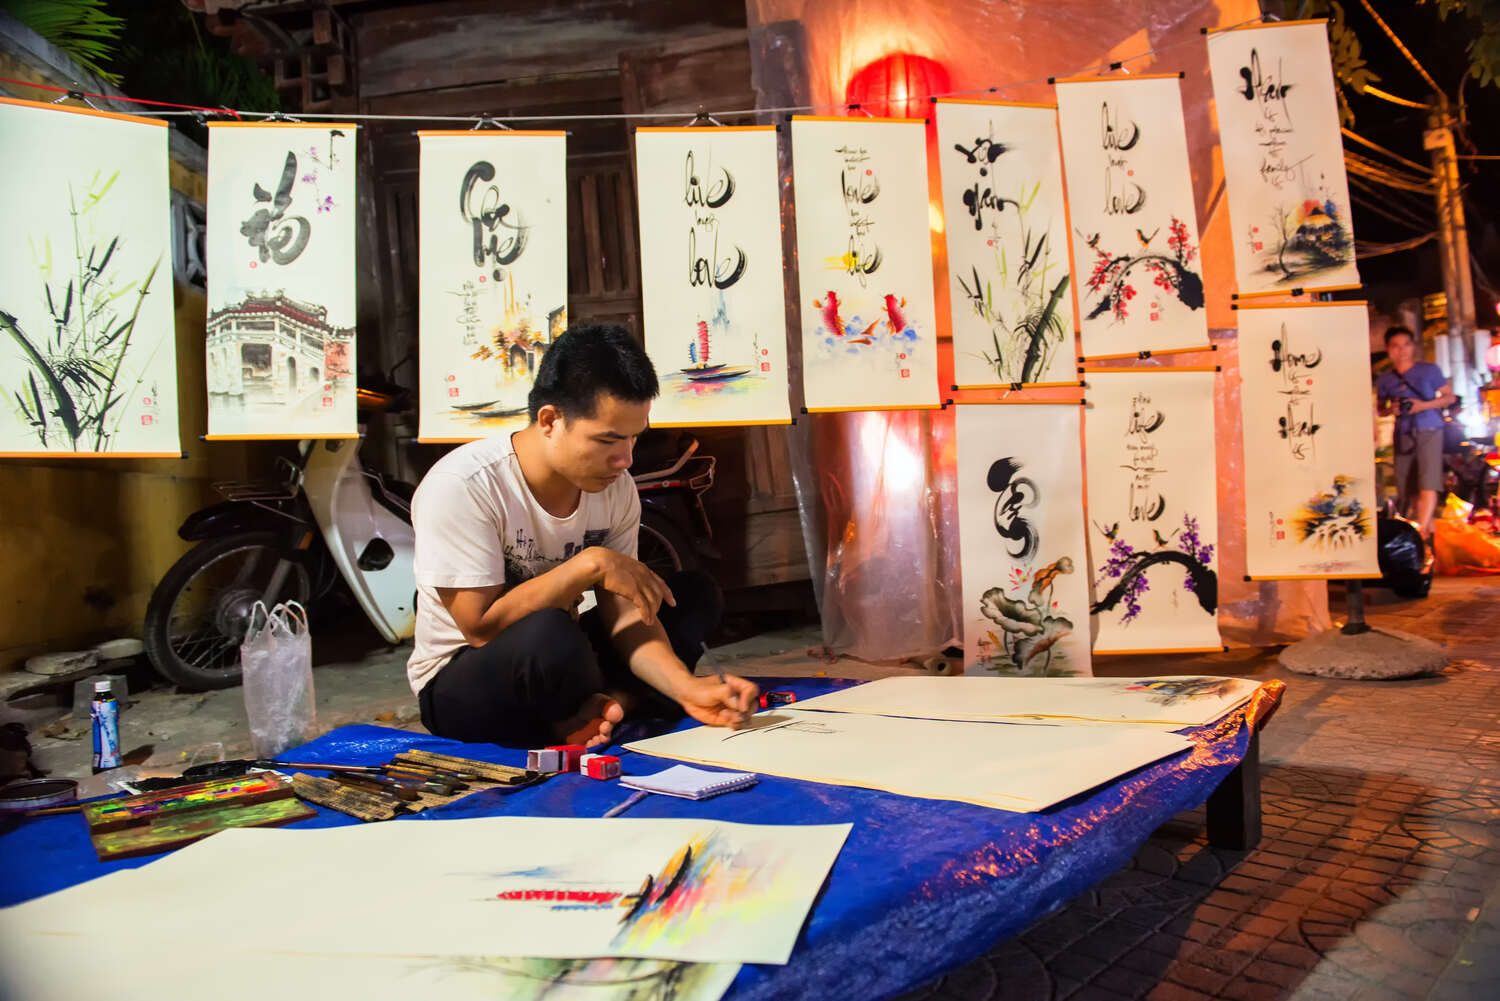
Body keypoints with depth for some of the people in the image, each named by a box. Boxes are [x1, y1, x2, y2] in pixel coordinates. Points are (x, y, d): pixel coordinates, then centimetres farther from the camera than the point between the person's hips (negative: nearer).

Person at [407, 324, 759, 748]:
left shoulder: (616, 489, -7)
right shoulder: (461, 487, -25)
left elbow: (624, 616, -9)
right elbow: (482, 627, -27)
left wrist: (686, 687, -26)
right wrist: (590, 564, -29)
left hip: (553, 660, 7)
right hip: (459, 680, -6)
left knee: (696, 595, -2)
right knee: (550, 638, -39)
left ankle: (599, 710, -19)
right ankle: (612, 710, -8)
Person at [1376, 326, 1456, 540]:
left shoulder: (1429, 370, 2)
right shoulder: (1384, 381, 8)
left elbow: (1450, 396, 5)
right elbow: (1380, 410, 17)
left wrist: (1424, 405, -12)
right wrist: (1391, 409, -6)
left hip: (1429, 432, -3)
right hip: (1403, 435, 3)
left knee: (1428, 483, -17)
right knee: (1405, 488, 2)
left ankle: (1421, 531, -21)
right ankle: (1429, 526, 19)